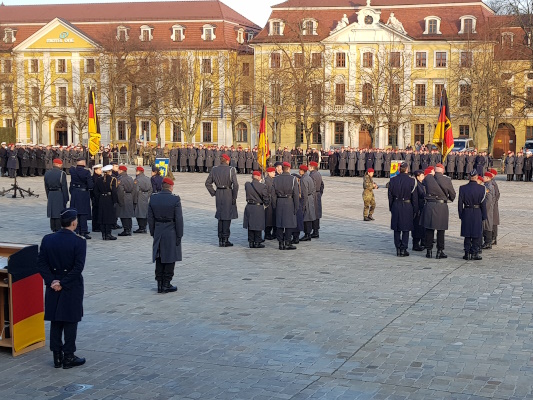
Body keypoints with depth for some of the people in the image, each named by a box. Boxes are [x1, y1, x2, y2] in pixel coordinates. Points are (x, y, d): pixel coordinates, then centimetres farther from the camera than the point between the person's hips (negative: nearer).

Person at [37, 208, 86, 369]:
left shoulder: (47, 240, -1)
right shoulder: (79, 241, -14)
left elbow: (41, 263, -3)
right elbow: (78, 267, -19)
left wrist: (51, 281, -5)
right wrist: (64, 283, -13)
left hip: (53, 285, 4)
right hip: (72, 288, -4)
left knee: (55, 322, 12)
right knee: (70, 322, 6)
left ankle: (57, 357, 17)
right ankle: (68, 357, 11)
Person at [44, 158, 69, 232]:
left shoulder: (47, 173, 9)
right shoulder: (61, 174, -11)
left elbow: (46, 188, 13)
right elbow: (64, 187, -12)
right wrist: (66, 199, -7)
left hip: (50, 196, 6)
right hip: (60, 196, -6)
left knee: (52, 214, 11)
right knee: (59, 214, -2)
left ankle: (53, 229, 17)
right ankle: (59, 231, -2)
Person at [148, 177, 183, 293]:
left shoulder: (153, 198, 0)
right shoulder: (175, 200, -13)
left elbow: (150, 218, 5)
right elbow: (179, 219, -12)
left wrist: (153, 233, 13)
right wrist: (179, 235, -6)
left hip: (158, 233, 4)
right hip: (171, 234, -4)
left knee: (159, 259, 12)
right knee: (170, 259, 5)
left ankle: (159, 284, 14)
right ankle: (166, 284, 7)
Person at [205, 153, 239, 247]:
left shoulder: (214, 170, 5)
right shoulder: (231, 170, -9)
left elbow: (207, 183, 8)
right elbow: (235, 185, -15)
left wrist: (213, 193, 13)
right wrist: (234, 197, -7)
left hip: (219, 194, 5)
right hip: (228, 194, -5)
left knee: (220, 217, 14)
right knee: (227, 217, 1)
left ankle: (220, 239, 17)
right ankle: (225, 240, 1)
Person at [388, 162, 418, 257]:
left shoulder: (392, 180, 1)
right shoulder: (411, 181, -8)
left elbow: (390, 196, 6)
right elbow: (414, 198, -4)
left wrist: (391, 208, 15)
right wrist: (415, 210, 4)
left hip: (395, 206, 3)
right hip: (407, 206, -3)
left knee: (396, 229, 10)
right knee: (406, 229, 5)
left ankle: (398, 249, 12)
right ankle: (403, 250, 4)